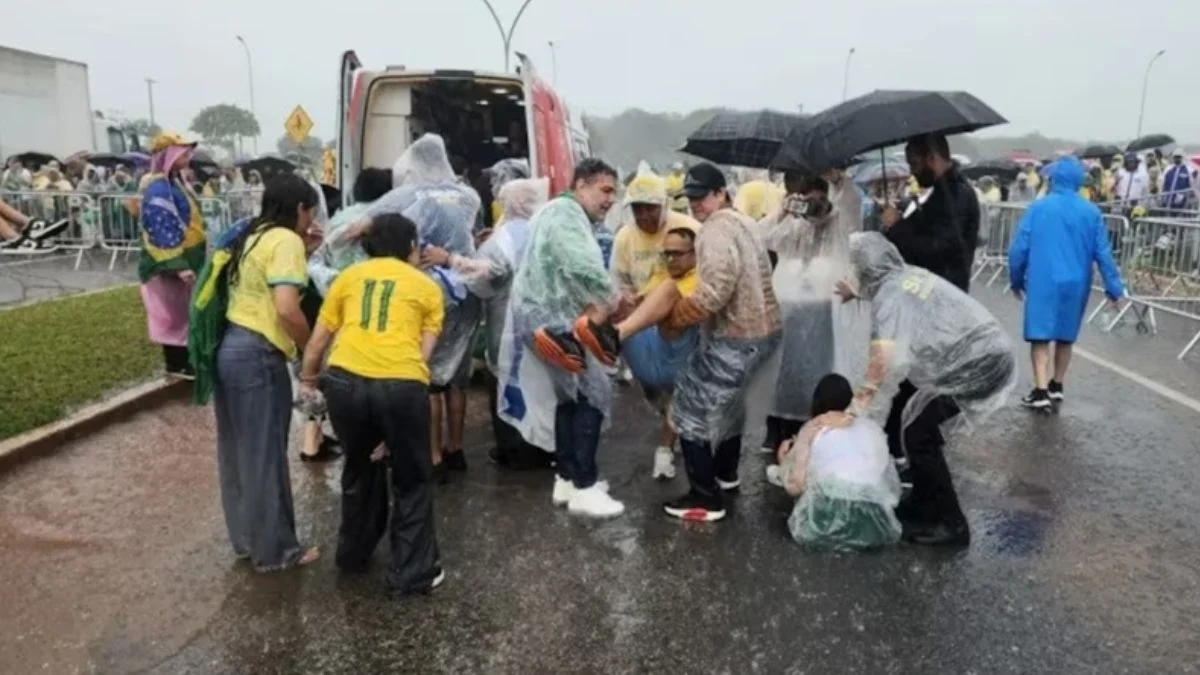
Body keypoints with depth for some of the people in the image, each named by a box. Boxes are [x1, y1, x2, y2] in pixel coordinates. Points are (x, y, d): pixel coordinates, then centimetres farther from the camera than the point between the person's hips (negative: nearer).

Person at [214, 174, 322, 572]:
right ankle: (274, 550, 17)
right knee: (265, 456, 3)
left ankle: (246, 538, 33)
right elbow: (287, 309, -22)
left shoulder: (252, 236, 16)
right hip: (257, 356, -9)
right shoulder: (286, 240, -11)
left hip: (229, 348, 9)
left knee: (237, 452, 18)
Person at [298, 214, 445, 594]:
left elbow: (319, 339, 22)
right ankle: (412, 573, 21)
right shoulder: (427, 286, 17)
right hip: (401, 385, -3)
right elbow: (424, 350, 10)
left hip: (345, 381, 3)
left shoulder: (349, 276, 21)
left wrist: (307, 379, 38)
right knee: (412, 480, 17)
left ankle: (354, 554, 43)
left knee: (359, 468, 28)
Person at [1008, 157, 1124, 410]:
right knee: (1066, 336, 16)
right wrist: (1114, 288, 6)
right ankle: (1057, 387, 27)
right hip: (1076, 284, 3)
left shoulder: (1037, 208, -6)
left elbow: (1019, 248, -6)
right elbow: (1103, 253, 1)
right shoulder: (1091, 212, 1)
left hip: (1043, 282, -3)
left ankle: (1041, 392, -10)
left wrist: (1016, 279, 7)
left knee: (1040, 336, -2)